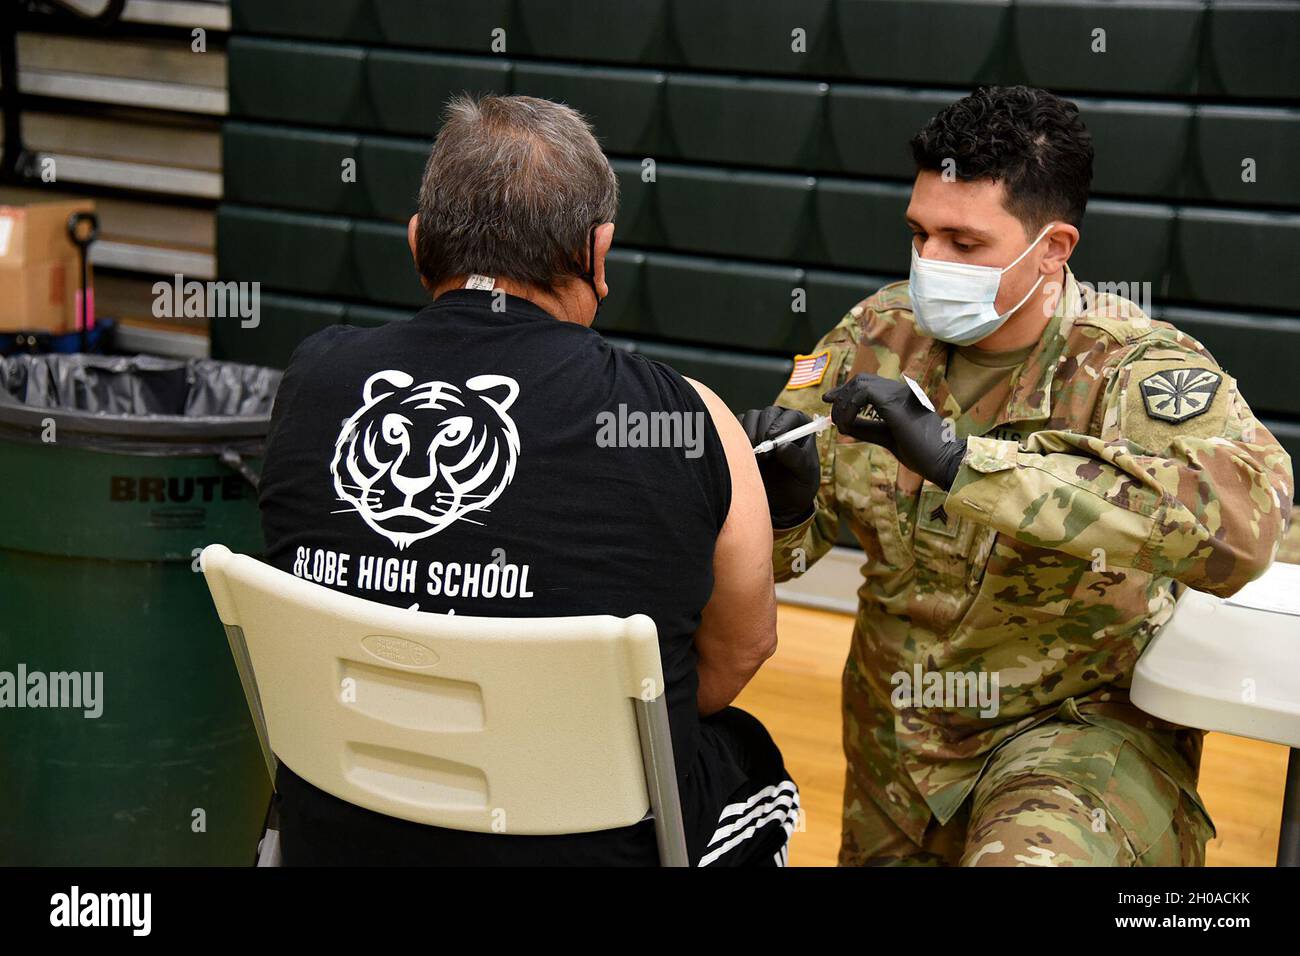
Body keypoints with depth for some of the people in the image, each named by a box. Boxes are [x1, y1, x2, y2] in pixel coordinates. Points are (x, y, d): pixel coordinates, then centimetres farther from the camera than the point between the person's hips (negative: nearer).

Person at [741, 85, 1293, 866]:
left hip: (1082, 724, -5)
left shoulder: (1134, 364, -17)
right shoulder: (880, 332, -4)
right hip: (896, 743, 6)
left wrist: (960, 460, -41)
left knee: (1031, 853, -33)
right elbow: (778, 551, 0)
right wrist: (783, 497, -26)